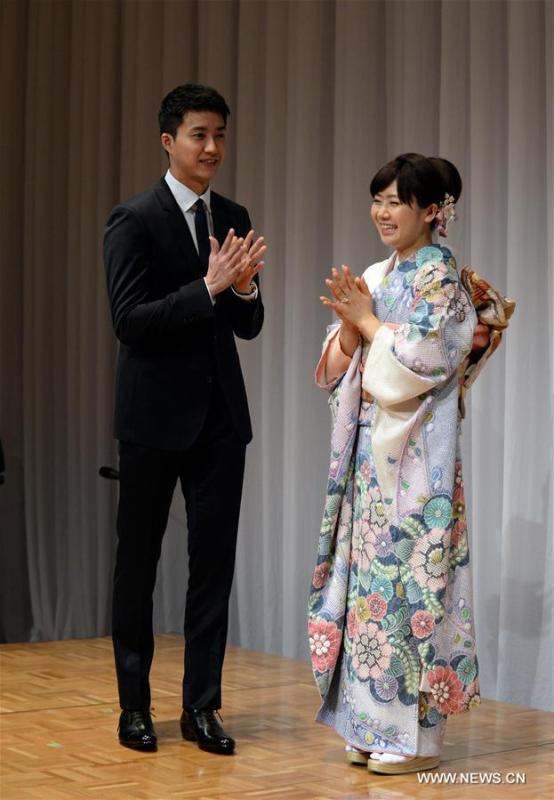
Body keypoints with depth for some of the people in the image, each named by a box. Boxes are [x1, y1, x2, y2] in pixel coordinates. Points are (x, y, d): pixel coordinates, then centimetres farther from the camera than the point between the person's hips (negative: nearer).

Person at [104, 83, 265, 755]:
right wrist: (208, 287, -22)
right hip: (156, 415, -5)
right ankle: (134, 705, 18)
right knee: (137, 562, 7)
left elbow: (248, 327, 10)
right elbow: (130, 320, -16)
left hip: (220, 415, 5)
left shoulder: (233, 219, 9)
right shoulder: (134, 219, -8)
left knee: (214, 562, 5)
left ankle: (201, 706, 14)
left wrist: (245, 288, -11)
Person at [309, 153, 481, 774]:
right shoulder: (375, 277, 14)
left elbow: (425, 360, -17)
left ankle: (415, 735, 2)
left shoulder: (440, 276, -6)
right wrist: (350, 325, -6)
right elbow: (338, 368, 13)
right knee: (369, 575, 8)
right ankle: (373, 727, 15)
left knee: (404, 577, -6)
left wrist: (367, 320, -8)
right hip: (368, 448, 7)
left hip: (415, 453, -7)